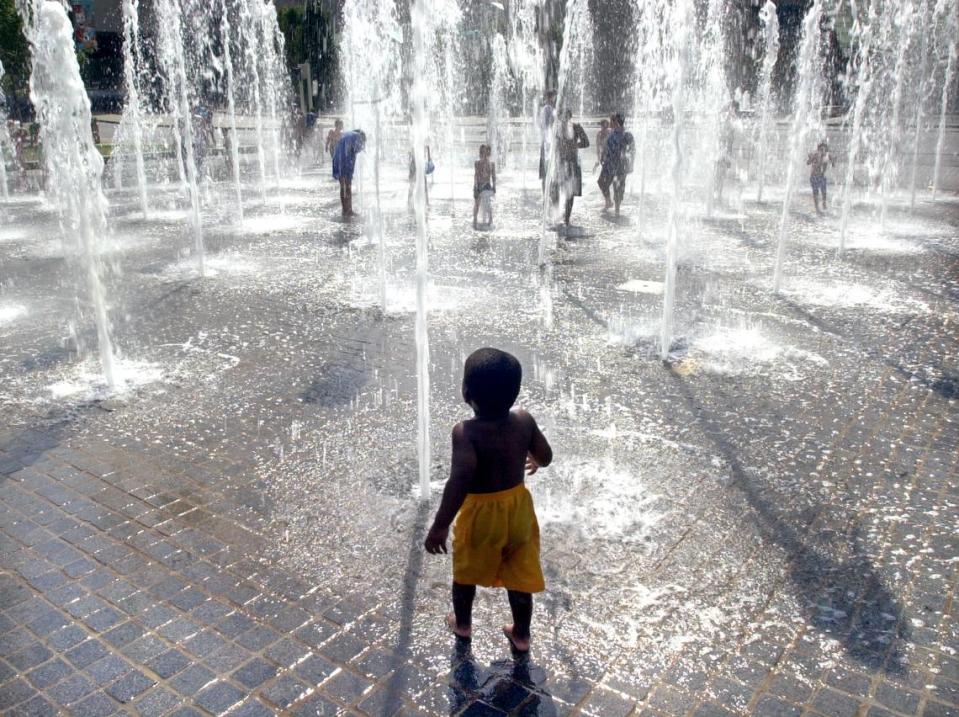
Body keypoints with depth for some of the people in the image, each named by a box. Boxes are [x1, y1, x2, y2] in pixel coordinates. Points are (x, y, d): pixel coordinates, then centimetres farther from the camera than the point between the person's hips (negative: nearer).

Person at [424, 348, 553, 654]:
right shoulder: (524, 421, -15)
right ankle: (521, 634, 39)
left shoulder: (466, 432, -29)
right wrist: (533, 460, 22)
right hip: (518, 507, 4)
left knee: (466, 572, 24)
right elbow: (546, 457, -1)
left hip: (481, 513, -3)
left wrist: (440, 525, -34)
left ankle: (462, 623, 46)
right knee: (519, 575, 22)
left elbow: (461, 479, -39)